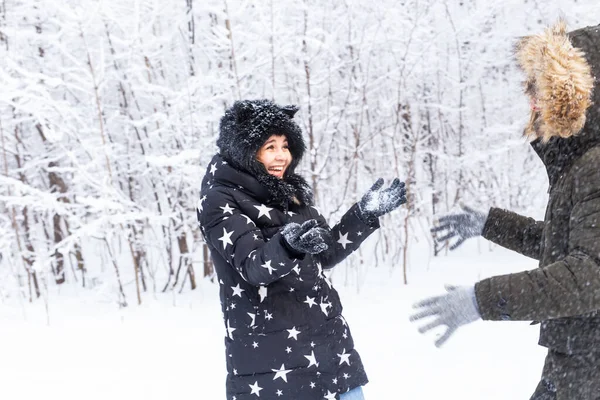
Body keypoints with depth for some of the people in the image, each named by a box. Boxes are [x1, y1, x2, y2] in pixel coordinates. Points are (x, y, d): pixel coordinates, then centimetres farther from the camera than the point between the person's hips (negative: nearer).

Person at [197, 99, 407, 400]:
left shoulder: (289, 190, 13)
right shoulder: (220, 202, -9)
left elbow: (324, 254, 20)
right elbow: (253, 265, -22)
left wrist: (366, 212, 12)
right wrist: (287, 244, -42)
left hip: (326, 339, 7)